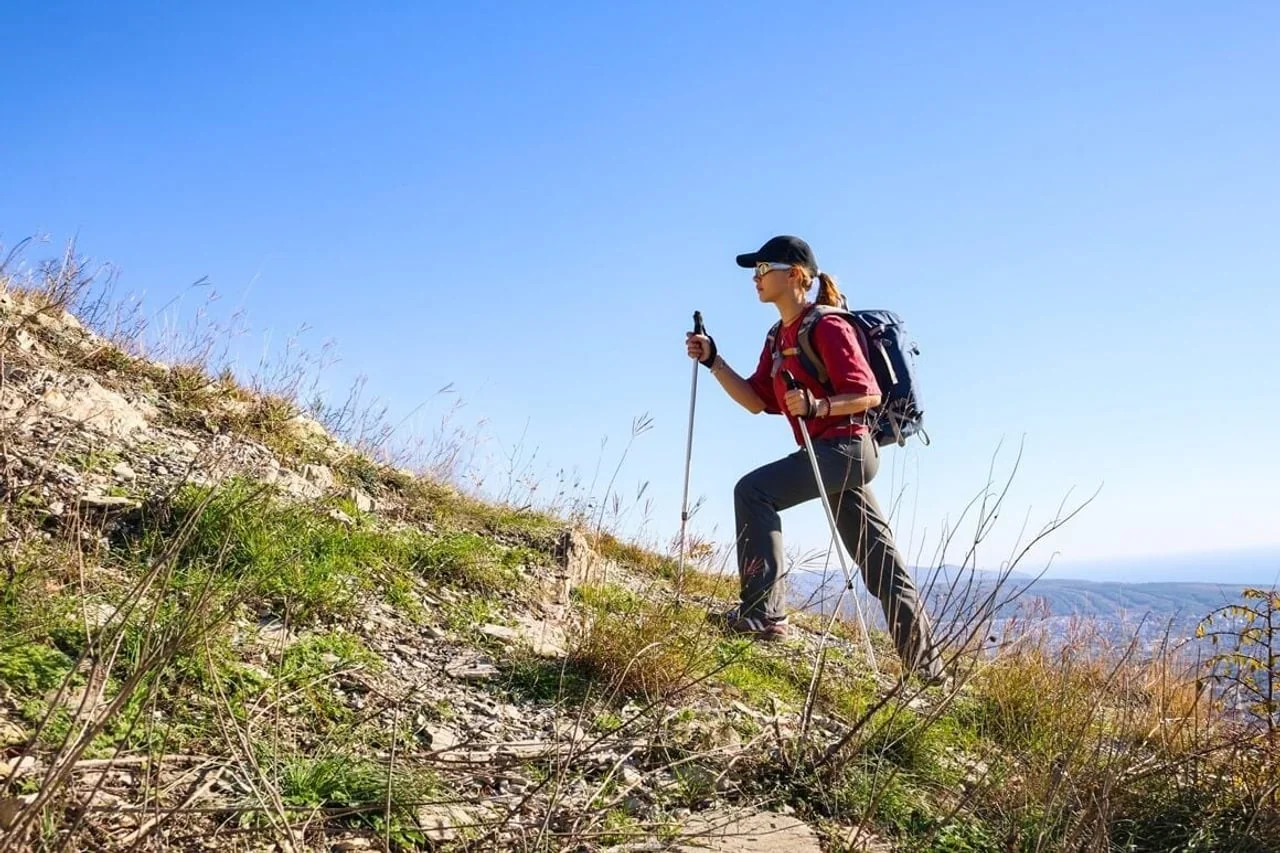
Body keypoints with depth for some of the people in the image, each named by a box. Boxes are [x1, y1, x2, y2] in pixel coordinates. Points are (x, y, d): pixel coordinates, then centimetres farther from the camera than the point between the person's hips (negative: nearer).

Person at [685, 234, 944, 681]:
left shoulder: (827, 328, -10)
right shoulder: (780, 338, 16)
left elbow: (869, 394, -15)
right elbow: (756, 401, 12)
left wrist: (818, 406, -30)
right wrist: (712, 360, 5)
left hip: (845, 446, -9)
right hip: (833, 453, 9)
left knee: (754, 490, -20)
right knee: (882, 566, 12)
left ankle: (763, 613, -20)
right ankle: (927, 667, 20)